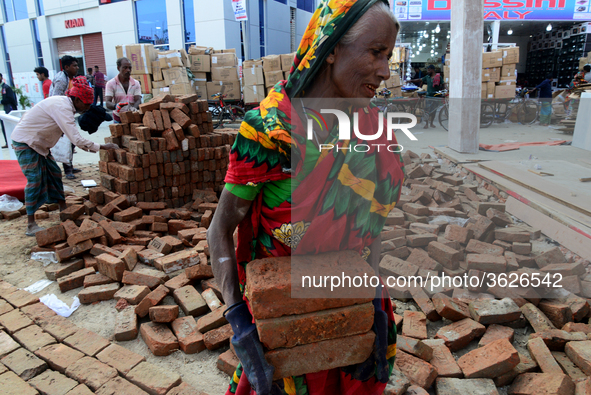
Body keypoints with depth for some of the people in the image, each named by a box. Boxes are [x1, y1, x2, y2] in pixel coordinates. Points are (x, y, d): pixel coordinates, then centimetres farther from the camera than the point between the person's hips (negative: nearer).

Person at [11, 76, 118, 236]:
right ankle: (31, 226, -5)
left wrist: (86, 146, 1)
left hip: (37, 142, 10)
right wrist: (101, 147, -28)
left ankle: (63, 210, 22)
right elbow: (75, 138, -32)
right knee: (35, 180, -11)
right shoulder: (62, 108, -26)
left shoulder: (63, 103, 5)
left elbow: (72, 135, 10)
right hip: (25, 142, -10)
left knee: (54, 174, 11)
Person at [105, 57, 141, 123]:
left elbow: (138, 100, -6)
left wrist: (134, 108, -30)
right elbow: (108, 103, -8)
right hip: (118, 119, -1)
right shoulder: (111, 83, 1)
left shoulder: (136, 84, 7)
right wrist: (115, 106, -33)